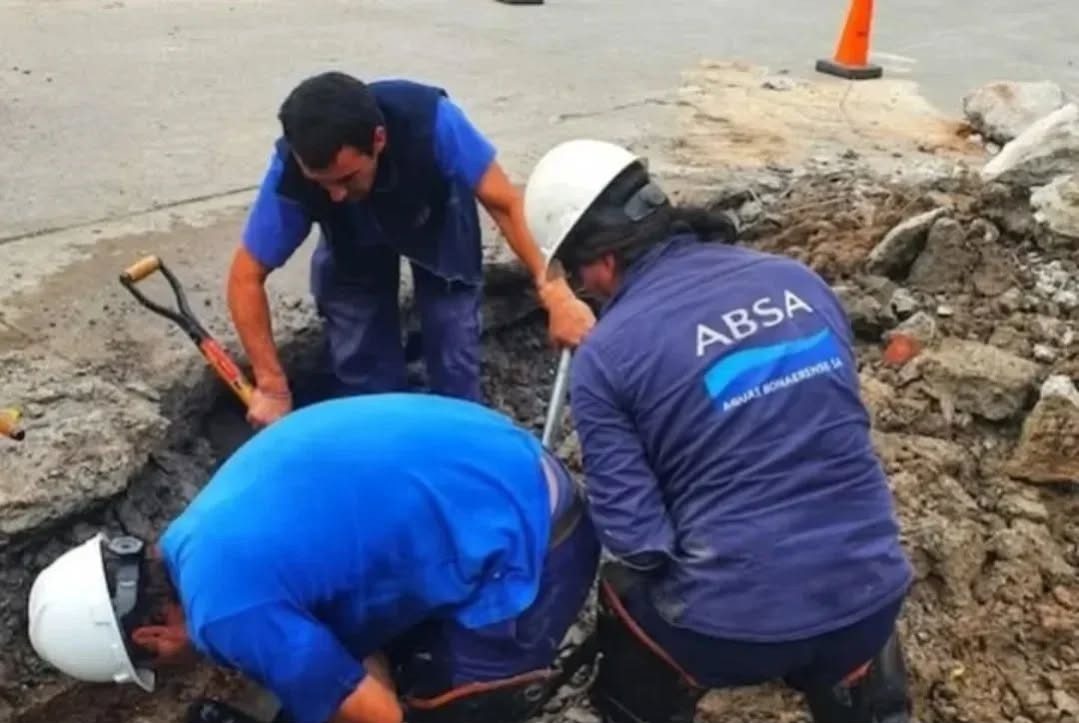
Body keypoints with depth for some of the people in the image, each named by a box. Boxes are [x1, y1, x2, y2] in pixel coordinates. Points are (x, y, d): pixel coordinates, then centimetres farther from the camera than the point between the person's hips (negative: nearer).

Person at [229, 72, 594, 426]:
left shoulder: (430, 119, -43)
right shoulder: (290, 172, -37)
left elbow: (506, 203, -33)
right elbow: (247, 277, -26)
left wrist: (553, 291, -44)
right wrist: (272, 386, -27)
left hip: (437, 221, -1)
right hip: (352, 242, 1)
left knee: (454, 359, -5)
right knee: (360, 363, -3)